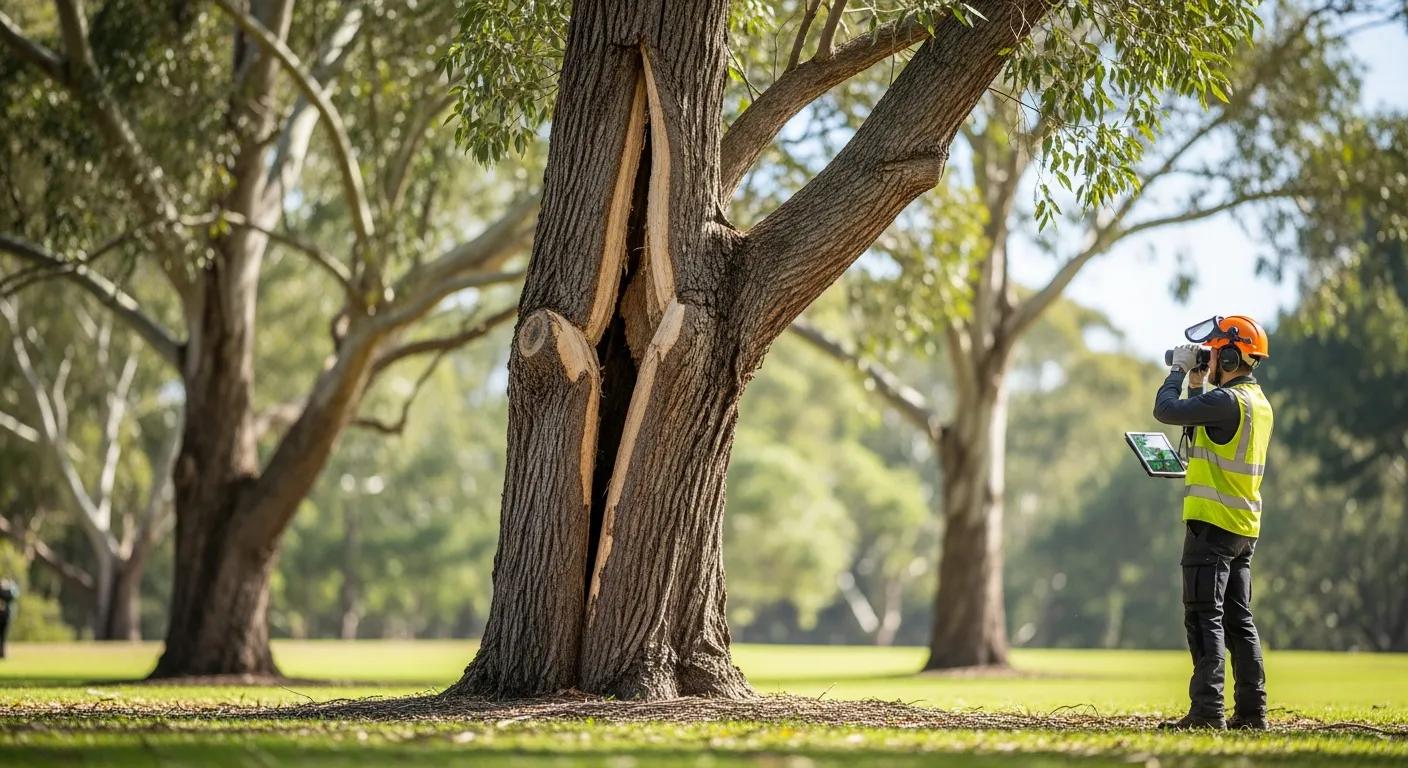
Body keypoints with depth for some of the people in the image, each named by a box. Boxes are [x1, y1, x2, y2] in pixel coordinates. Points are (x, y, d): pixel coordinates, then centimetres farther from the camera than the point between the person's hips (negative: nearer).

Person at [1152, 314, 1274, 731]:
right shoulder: (1258, 402, 14)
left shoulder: (1227, 400, -17)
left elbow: (1166, 411, -16)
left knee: (1205, 618, -8)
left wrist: (1179, 370, -1)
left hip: (1212, 524, -9)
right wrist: (1196, 383, 19)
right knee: (1238, 619, 12)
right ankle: (1251, 711, 13)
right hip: (1244, 528, 9)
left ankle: (1207, 710, -11)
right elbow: (1205, 427, 24)